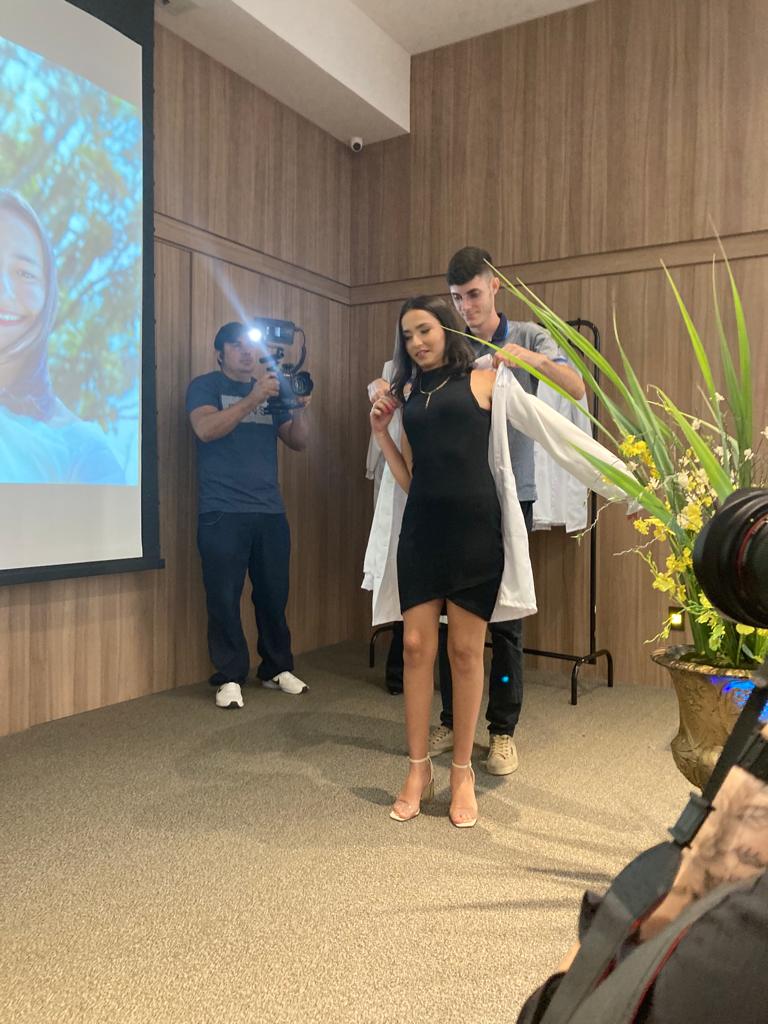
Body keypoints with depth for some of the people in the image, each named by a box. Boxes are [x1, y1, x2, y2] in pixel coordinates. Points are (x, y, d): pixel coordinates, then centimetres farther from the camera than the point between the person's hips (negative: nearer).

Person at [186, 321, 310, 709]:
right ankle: (230, 677, 8)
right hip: (222, 513, -4)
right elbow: (205, 429, -16)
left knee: (274, 595, 7)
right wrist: (252, 399, -24)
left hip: (271, 512, 4)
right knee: (224, 599, -3)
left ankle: (277, 669, 21)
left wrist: (300, 407, -6)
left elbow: (298, 442, 13)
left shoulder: (272, 391, 18)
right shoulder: (205, 386, 4)